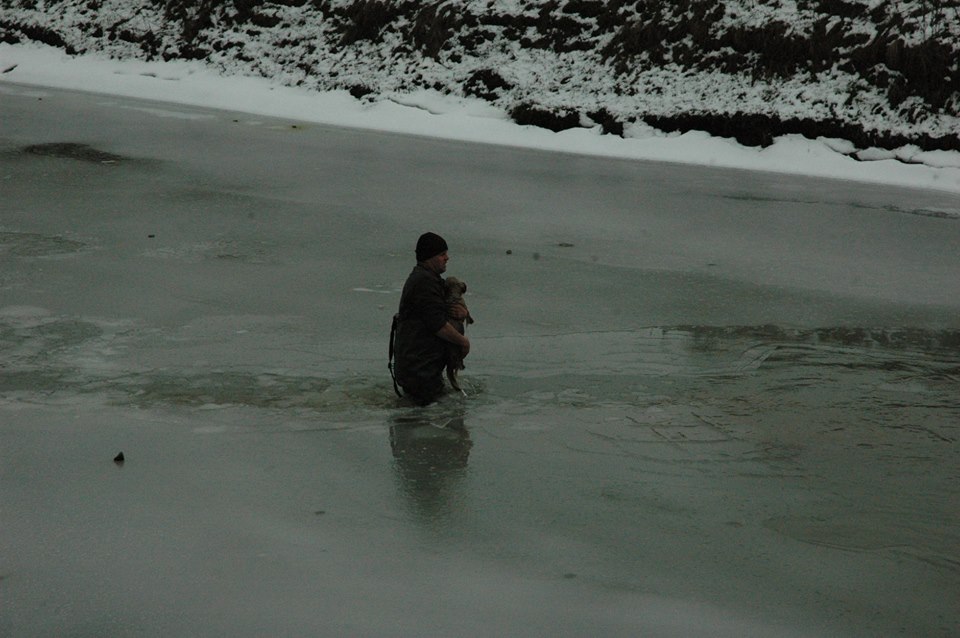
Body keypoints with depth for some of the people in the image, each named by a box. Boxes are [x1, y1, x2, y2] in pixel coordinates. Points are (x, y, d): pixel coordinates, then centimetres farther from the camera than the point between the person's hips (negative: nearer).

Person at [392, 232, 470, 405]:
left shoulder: (431, 279, 16)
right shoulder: (424, 281, -19)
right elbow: (437, 324, -23)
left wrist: (462, 313, -4)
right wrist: (463, 341, -9)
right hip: (417, 363, -11)